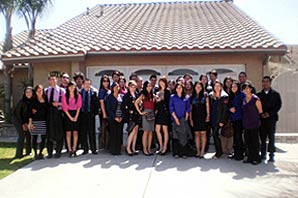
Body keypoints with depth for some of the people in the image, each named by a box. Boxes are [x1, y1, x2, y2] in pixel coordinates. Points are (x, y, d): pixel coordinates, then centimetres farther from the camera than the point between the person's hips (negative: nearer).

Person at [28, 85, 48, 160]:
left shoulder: (45, 100, 8)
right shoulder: (33, 100, 1)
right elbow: (30, 112, -2)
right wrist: (30, 122, -7)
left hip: (44, 121, 2)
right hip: (35, 121, -2)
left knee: (44, 138, -1)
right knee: (34, 138, 1)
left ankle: (40, 153, 12)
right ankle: (35, 154, 12)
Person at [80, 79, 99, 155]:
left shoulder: (93, 93, 7)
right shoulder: (79, 93, 5)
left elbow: (97, 103, 6)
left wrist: (95, 112, -4)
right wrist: (78, 113, -2)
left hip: (90, 114, 0)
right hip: (82, 114, 0)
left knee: (91, 132, 2)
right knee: (83, 132, 4)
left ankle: (93, 149, 9)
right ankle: (85, 149, 13)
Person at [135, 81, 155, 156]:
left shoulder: (152, 95, 14)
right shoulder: (143, 95, -2)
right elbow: (136, 103, -12)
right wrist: (140, 112, -11)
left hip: (152, 114, 5)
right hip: (146, 114, -5)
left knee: (151, 132, 6)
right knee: (146, 132, -4)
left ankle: (149, 149, 13)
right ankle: (145, 149, 2)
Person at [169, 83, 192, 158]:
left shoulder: (186, 98, 10)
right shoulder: (172, 97, 5)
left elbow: (188, 108, 8)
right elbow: (171, 109, 0)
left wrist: (186, 118, -3)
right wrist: (176, 118, -8)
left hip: (184, 119, 2)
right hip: (175, 119, -1)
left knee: (184, 136, -3)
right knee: (176, 136, -3)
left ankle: (184, 153, 2)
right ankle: (176, 153, 2)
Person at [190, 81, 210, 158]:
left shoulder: (205, 95, 6)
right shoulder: (192, 96, 10)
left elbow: (207, 106, 3)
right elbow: (190, 108, 10)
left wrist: (208, 115, -8)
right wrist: (190, 118, 4)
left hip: (203, 116, -2)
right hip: (195, 117, 2)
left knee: (203, 133, -5)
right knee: (197, 134, 4)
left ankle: (202, 151, -1)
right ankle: (198, 151, 10)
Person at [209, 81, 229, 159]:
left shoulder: (224, 96, -6)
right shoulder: (211, 96, 11)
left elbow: (225, 109, -10)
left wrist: (222, 121, -14)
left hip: (219, 119, -6)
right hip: (213, 119, 6)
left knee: (215, 134, -10)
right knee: (215, 135, 7)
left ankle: (219, 152, 3)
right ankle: (218, 151, 18)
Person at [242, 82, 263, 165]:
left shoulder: (255, 99, -10)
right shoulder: (244, 99, 9)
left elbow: (260, 111, -4)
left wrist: (254, 116, 5)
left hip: (254, 124, -6)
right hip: (246, 124, 6)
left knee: (255, 141, 1)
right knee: (248, 141, 11)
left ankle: (256, 158, 14)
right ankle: (250, 157, 22)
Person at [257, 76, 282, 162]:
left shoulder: (275, 94, 5)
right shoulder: (259, 94, 11)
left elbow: (278, 105, -1)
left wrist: (269, 113, -11)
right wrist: (261, 114, -8)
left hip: (271, 118, -2)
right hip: (261, 119, 2)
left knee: (271, 137, -3)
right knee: (262, 137, 3)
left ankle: (271, 155, 3)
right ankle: (263, 154, 11)